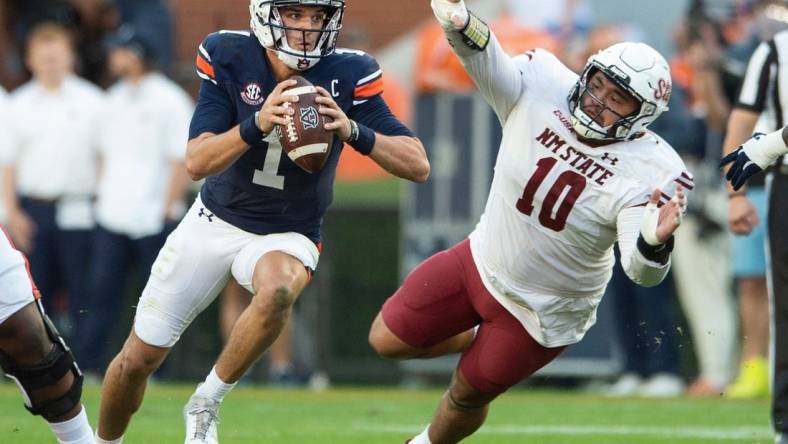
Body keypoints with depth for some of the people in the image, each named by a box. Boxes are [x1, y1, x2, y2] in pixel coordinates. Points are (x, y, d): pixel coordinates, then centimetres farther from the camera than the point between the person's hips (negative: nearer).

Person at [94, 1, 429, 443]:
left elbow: (418, 166, -18)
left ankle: (206, 404, -17)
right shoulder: (228, 58, -15)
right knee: (138, 359, 5)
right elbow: (197, 163, -20)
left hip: (286, 236, -1)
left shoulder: (348, 75, -16)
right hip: (215, 221, 1)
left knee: (277, 289, -38)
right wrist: (257, 124, -37)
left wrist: (352, 130, -35)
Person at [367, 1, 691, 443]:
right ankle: (475, 339, 38)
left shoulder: (650, 174, -28)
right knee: (387, 339, 9)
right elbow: (485, 55, -34)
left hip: (543, 310, -4)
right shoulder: (543, 88, -19)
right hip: (483, 260, 4)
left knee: (467, 395, 13)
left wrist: (655, 241, -61)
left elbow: (642, 270, -37)